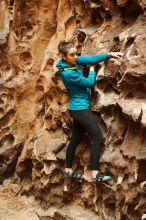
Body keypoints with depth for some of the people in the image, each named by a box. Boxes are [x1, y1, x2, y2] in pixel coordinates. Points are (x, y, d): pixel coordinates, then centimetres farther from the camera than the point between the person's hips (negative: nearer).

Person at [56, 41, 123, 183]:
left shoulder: (73, 61, 1)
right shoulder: (68, 73, -24)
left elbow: (90, 59, 1)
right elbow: (89, 83, -13)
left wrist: (109, 55, -7)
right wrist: (92, 70, 5)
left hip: (78, 108, 9)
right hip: (80, 108, -9)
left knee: (76, 139, 15)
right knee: (97, 137, -8)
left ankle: (68, 171, 24)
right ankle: (95, 175, -9)